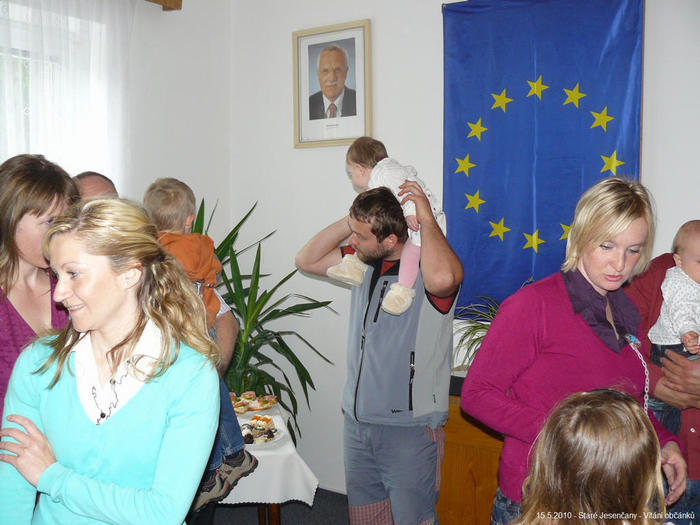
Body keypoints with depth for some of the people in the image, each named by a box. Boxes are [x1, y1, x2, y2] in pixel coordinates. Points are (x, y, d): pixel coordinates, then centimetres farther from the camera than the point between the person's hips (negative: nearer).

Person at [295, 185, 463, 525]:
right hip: (356, 422, 8)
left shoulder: (427, 266, -19)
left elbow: (443, 278, -43)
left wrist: (427, 219, -28)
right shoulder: (364, 261, 5)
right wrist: (350, 221, -6)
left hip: (410, 429, -7)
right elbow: (307, 260, 5)